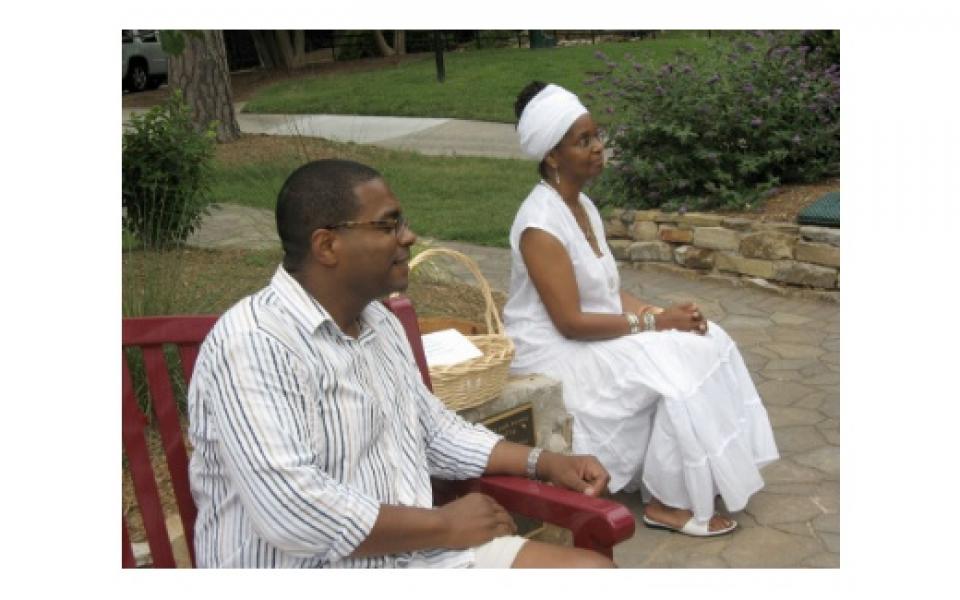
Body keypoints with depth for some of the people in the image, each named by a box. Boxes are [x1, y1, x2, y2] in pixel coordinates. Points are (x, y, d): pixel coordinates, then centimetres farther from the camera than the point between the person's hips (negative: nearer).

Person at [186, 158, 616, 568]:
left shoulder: (379, 321, 9)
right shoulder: (253, 342, -19)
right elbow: (291, 512, -27)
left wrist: (544, 463, 10)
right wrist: (444, 525, -16)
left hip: (416, 553, 8)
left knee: (593, 570, -2)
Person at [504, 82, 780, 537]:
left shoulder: (582, 206, 7)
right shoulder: (541, 223, -22)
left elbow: (608, 294, 10)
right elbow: (571, 323, -24)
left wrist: (661, 312, -7)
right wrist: (654, 323, -18)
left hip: (596, 336, 9)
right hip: (557, 354, -9)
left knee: (704, 343, -3)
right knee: (677, 372, -20)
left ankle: (703, 474, 5)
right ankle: (666, 501, -5)